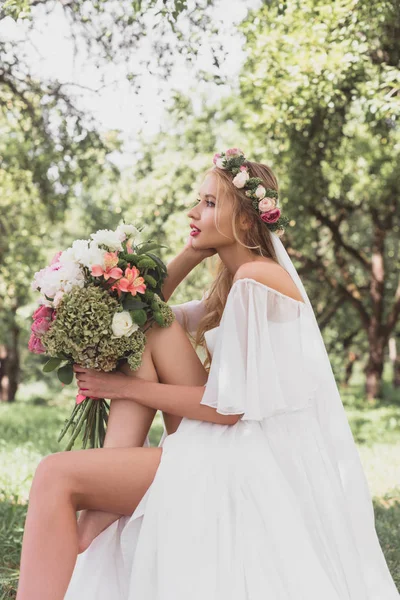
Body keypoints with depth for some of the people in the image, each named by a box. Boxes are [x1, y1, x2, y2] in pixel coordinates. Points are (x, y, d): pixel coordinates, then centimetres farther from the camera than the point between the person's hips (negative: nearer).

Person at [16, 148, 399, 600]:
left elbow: (229, 407, -16)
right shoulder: (234, 280, 16)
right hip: (240, 449, 10)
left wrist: (127, 387, -8)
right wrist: (194, 250, 8)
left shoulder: (255, 278, -14)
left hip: (258, 466, -10)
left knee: (56, 475, -16)